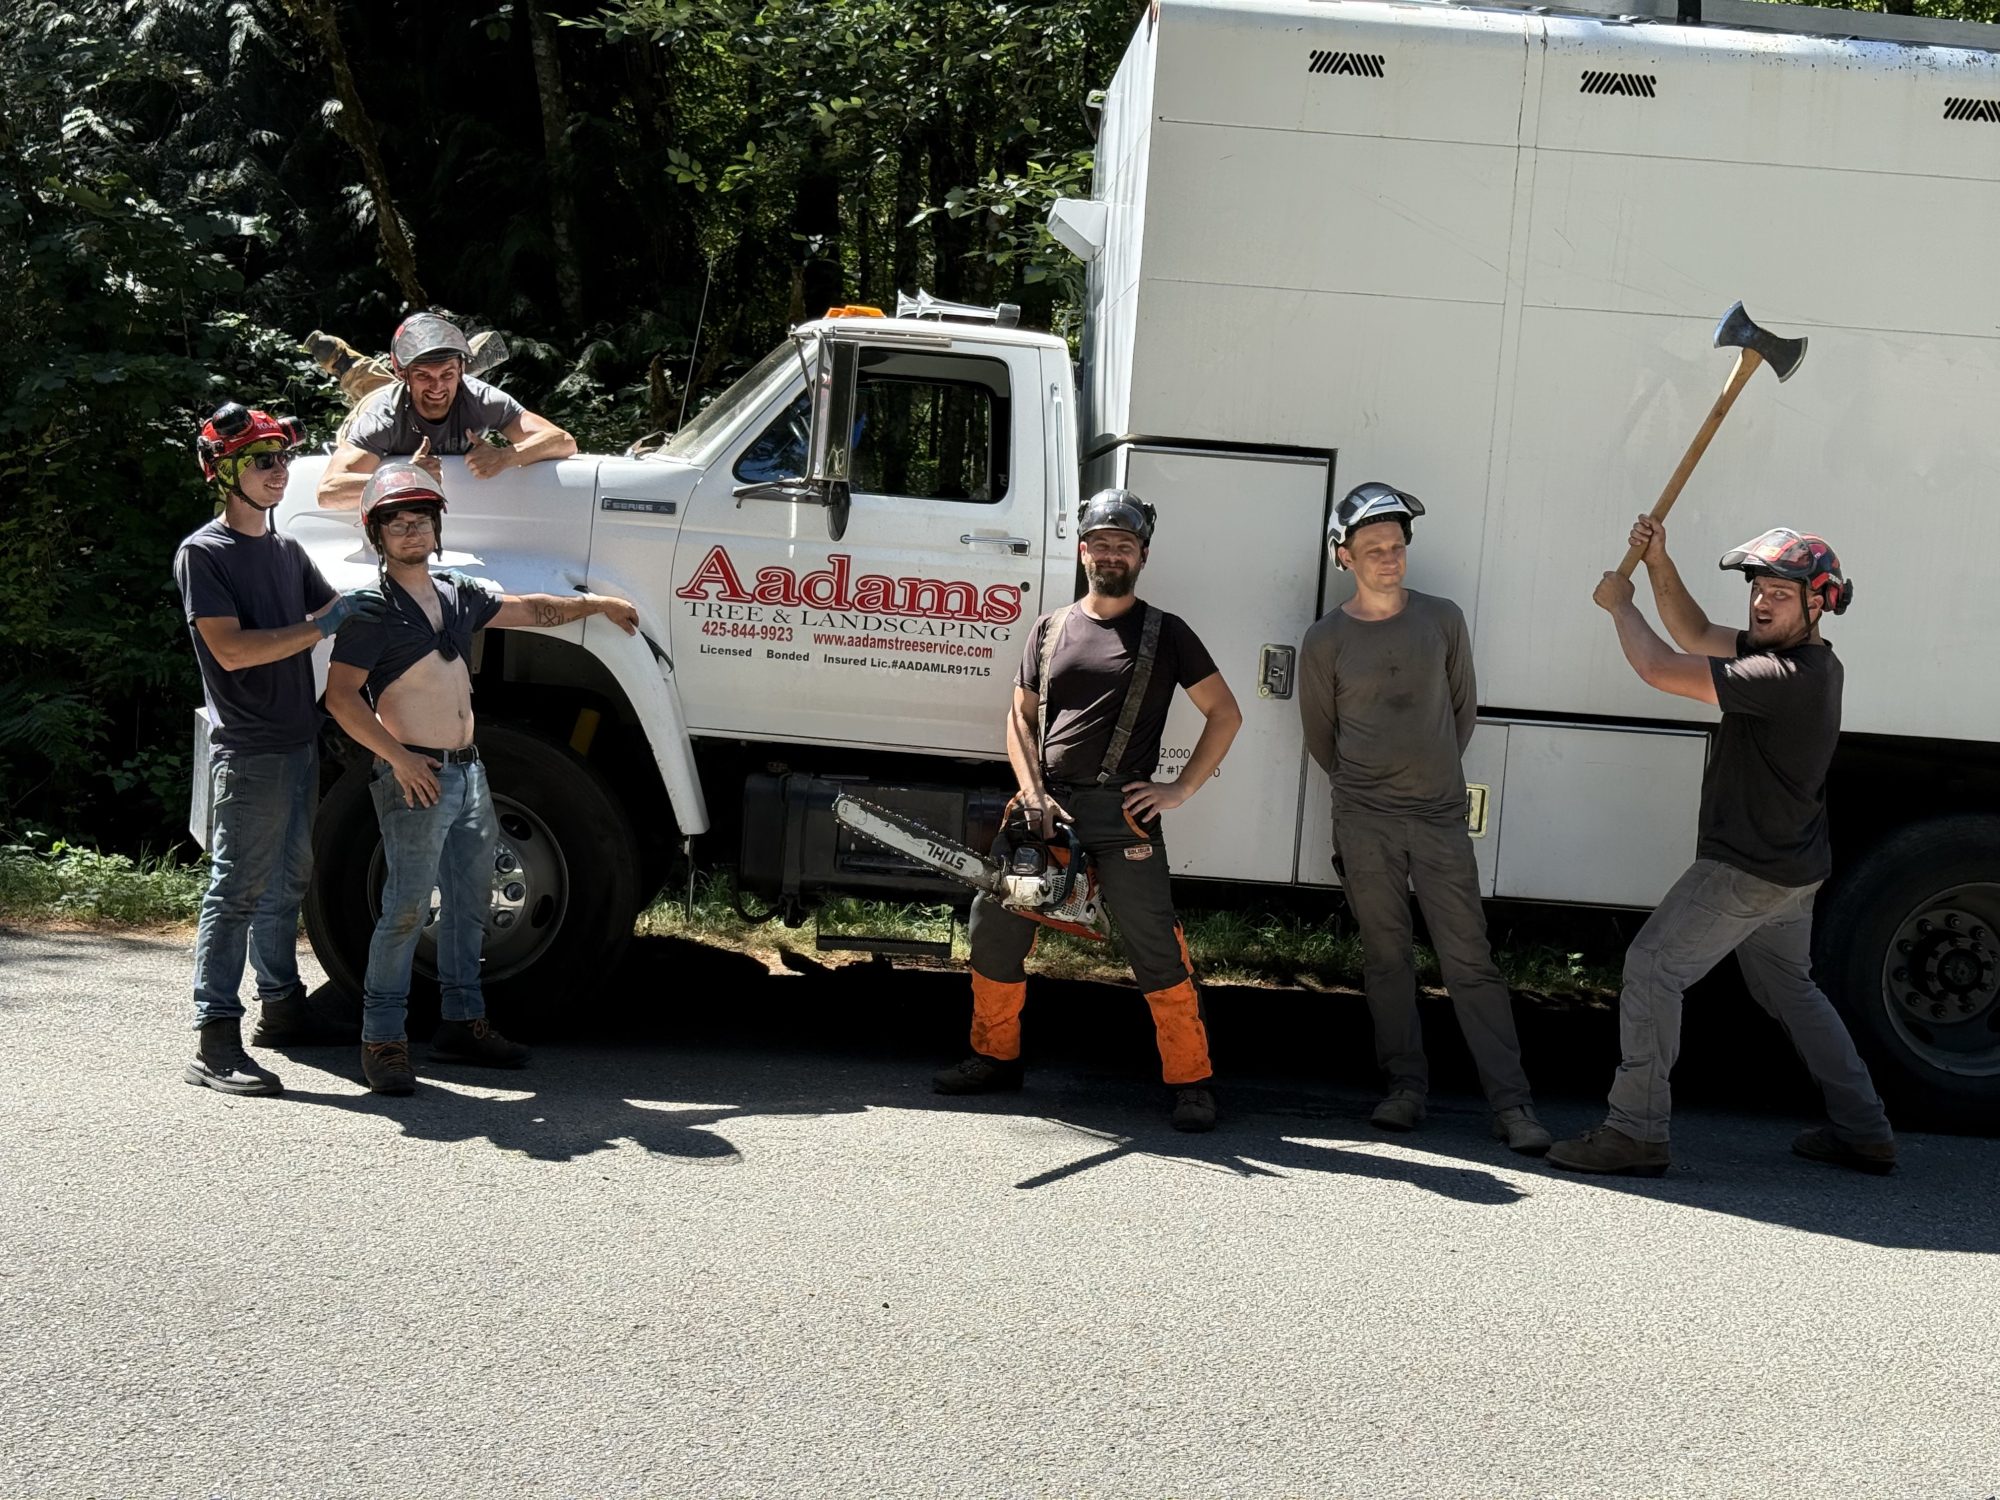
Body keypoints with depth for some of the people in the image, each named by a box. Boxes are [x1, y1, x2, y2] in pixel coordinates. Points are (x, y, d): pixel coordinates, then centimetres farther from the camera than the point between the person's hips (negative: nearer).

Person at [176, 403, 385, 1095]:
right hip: (248, 751, -8)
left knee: (286, 880, 18)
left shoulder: (287, 549, 14)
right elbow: (232, 648, -20)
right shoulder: (204, 553, -10)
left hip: (300, 741, 9)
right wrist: (324, 624, -24)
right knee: (236, 889, -8)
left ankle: (281, 1005, 31)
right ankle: (214, 1041, -7)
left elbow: (331, 610, 23)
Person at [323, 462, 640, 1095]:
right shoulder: (374, 609, -10)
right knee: (407, 907, -11)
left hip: (468, 772, 8)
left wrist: (599, 605, 29)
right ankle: (382, 1040, -5)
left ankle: (462, 1023, 23)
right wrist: (399, 757, -20)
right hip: (414, 777, -8)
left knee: (468, 901, 13)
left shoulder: (459, 595, 13)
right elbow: (342, 696, -15)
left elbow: (529, 609, 28)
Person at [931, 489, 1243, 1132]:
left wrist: (1181, 789, -2)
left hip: (1120, 811, -4)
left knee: (1156, 950, -8)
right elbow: (1021, 721, 14)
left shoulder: (1166, 634, 5)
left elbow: (1224, 713, 6)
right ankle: (995, 1056, 22)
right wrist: (1032, 793, -2)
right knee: (994, 929, 5)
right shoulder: (1050, 630, 14)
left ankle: (1190, 1082, 1)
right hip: (1045, 808, 4)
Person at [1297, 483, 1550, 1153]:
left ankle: (1512, 1104, -3)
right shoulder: (1326, 640, 1)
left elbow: (1464, 707, 15)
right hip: (1363, 822, 0)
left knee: (1470, 960, -3)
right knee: (1386, 958, 5)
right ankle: (1406, 1089, 15)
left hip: (1441, 818, 0)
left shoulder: (1442, 619, 4)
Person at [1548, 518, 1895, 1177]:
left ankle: (1635, 1131, -5)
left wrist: (1619, 604, -10)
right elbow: (1697, 635, 15)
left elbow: (1660, 668, -28)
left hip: (1744, 871, -10)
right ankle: (1865, 1133, 29)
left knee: (1651, 968, -7)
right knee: (1789, 987, 22)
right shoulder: (1807, 662, 6)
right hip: (1790, 870, 10)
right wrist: (1659, 564, 2)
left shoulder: (1788, 676, -26)